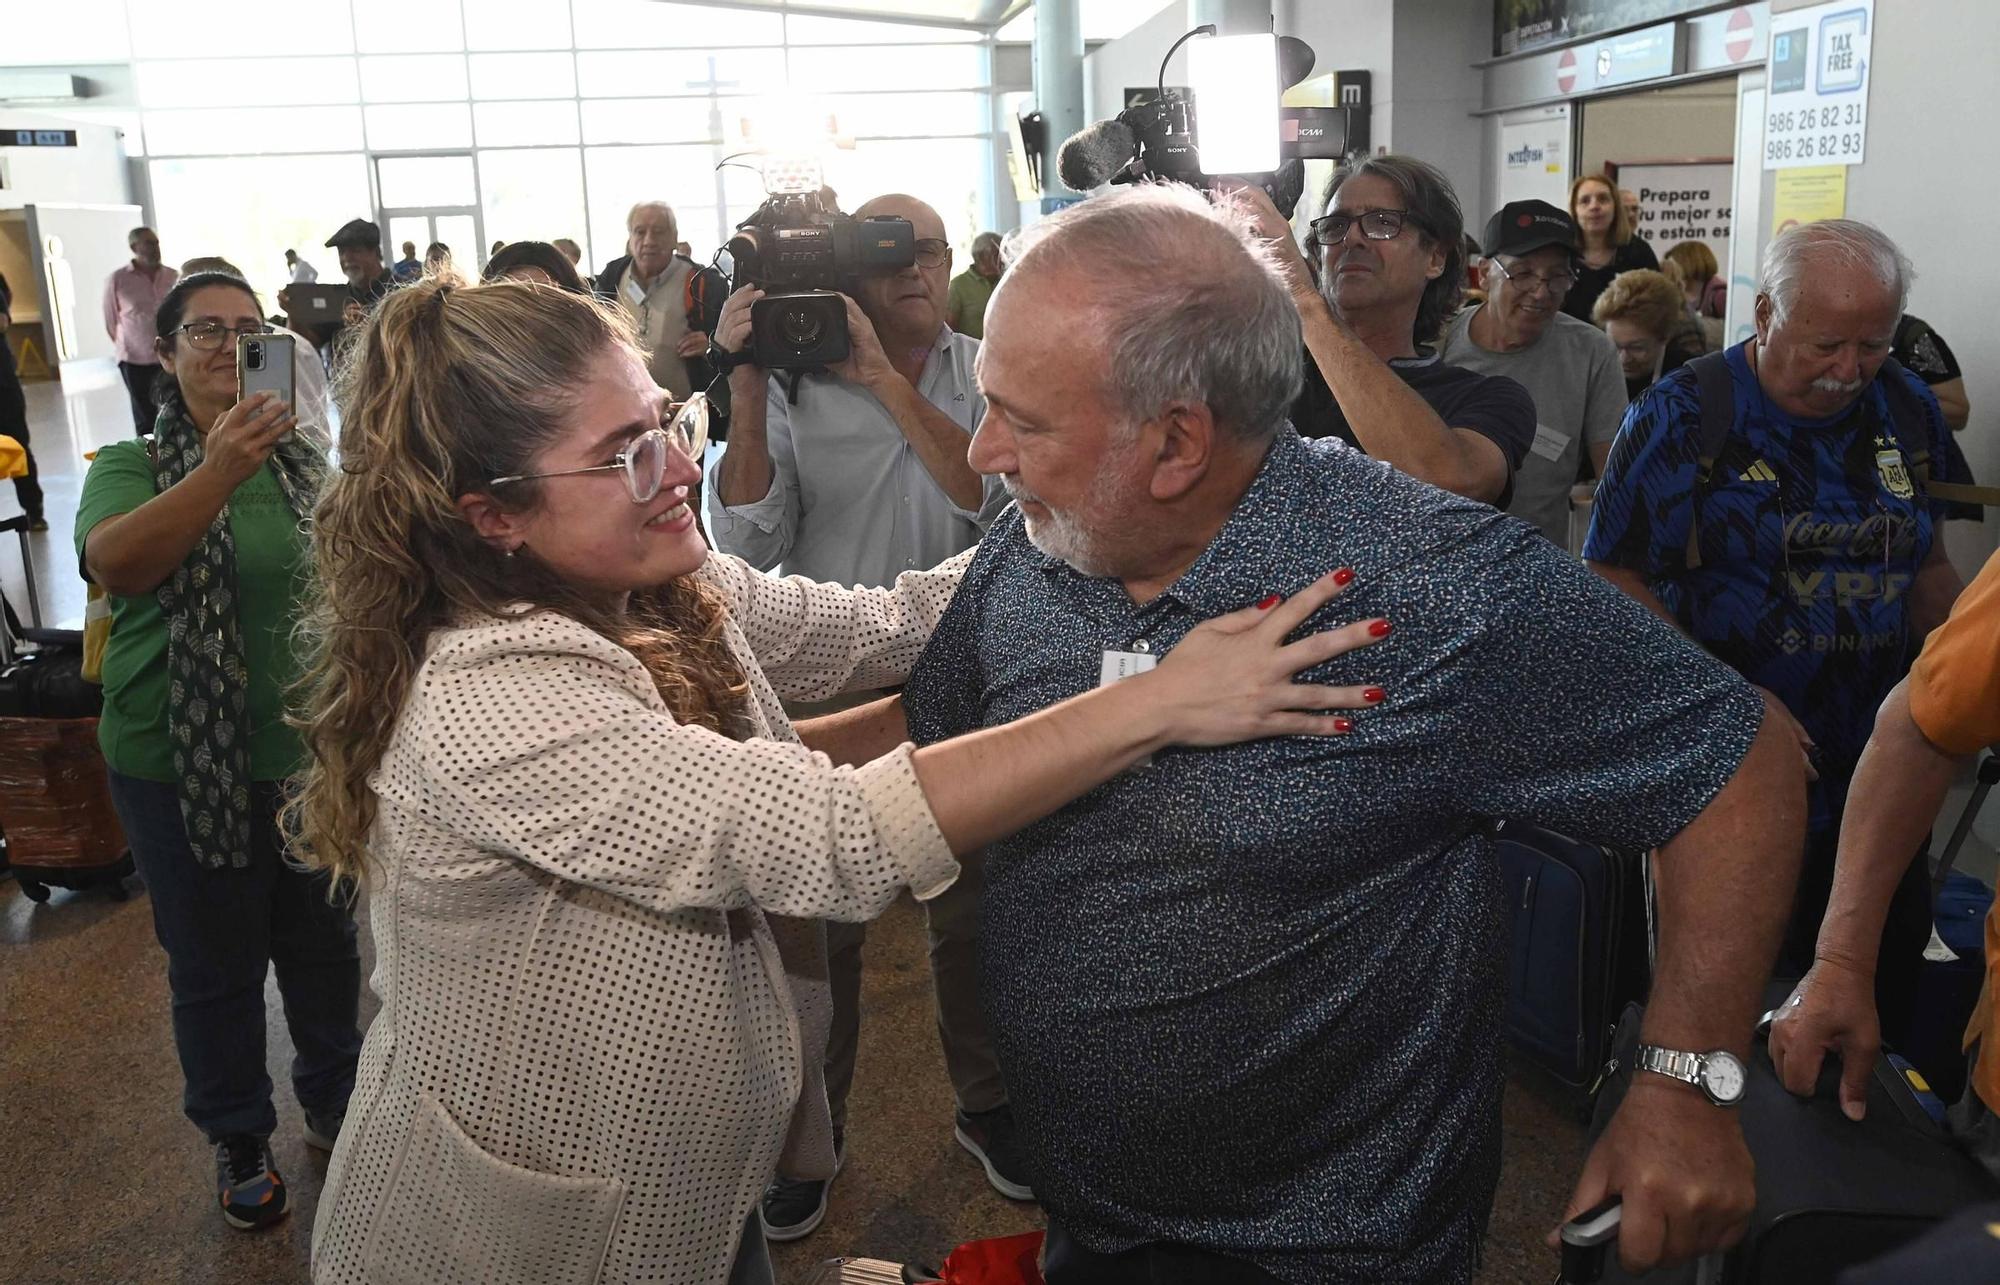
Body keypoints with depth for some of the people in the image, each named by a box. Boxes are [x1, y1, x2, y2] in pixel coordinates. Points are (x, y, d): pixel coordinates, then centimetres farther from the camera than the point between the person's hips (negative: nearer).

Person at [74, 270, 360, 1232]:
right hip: (182, 767, -2)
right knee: (215, 968, 14)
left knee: (325, 950, 17)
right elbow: (113, 562, -28)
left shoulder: (308, 464, 2)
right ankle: (239, 1140, 35)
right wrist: (220, 474, -43)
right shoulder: (132, 467, -7)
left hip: (313, 753, 2)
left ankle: (334, 1105, 41)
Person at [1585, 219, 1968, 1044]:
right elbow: (1614, 581, -12)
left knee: (1889, 986, 15)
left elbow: (1925, 567, 16)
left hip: (1878, 774, 5)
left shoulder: (1909, 410, 5)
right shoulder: (1680, 418, -11)